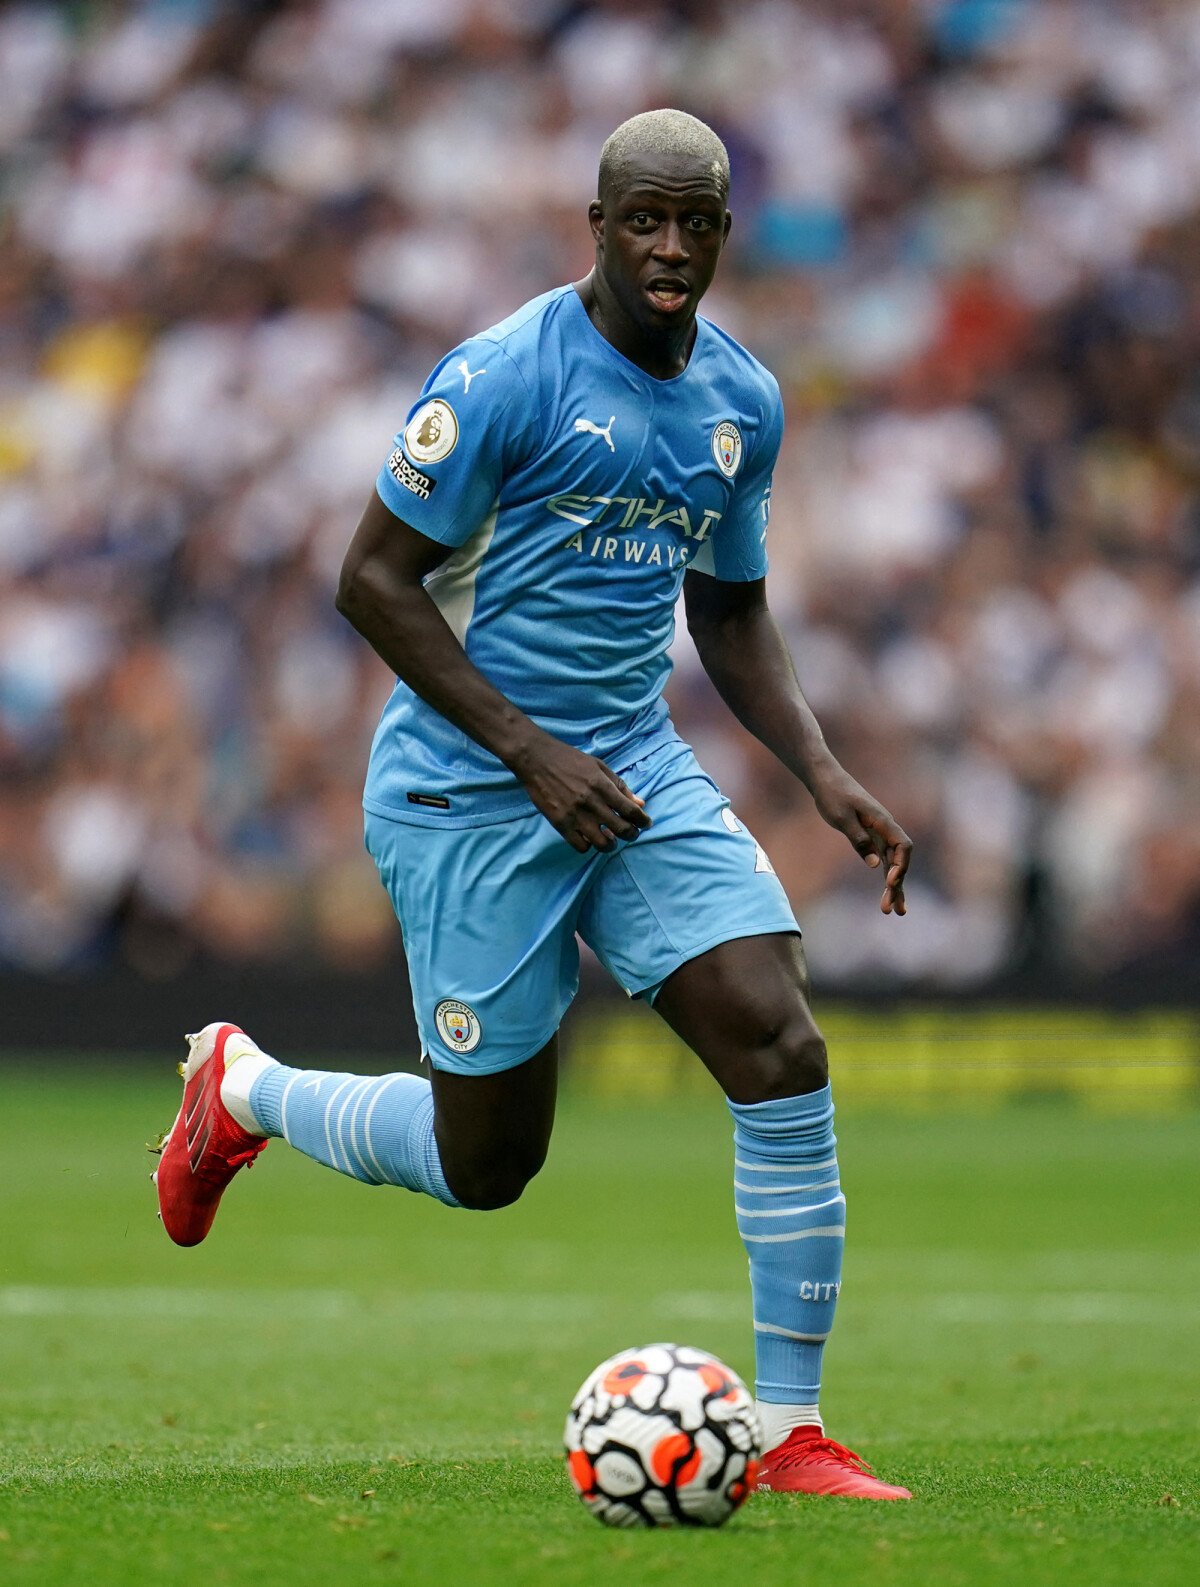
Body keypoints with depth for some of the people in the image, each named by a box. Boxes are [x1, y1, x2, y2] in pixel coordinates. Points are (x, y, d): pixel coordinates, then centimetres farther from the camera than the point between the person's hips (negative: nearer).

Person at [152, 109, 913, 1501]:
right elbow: (373, 578, -13)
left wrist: (823, 774, 4)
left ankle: (790, 1433, -5)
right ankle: (242, 1089, 33)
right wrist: (531, 751, -19)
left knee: (785, 1053, -14)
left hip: (639, 773, 6)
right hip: (470, 797, -6)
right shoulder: (509, 375, -15)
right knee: (484, 1165, 2)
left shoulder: (743, 403, 6)